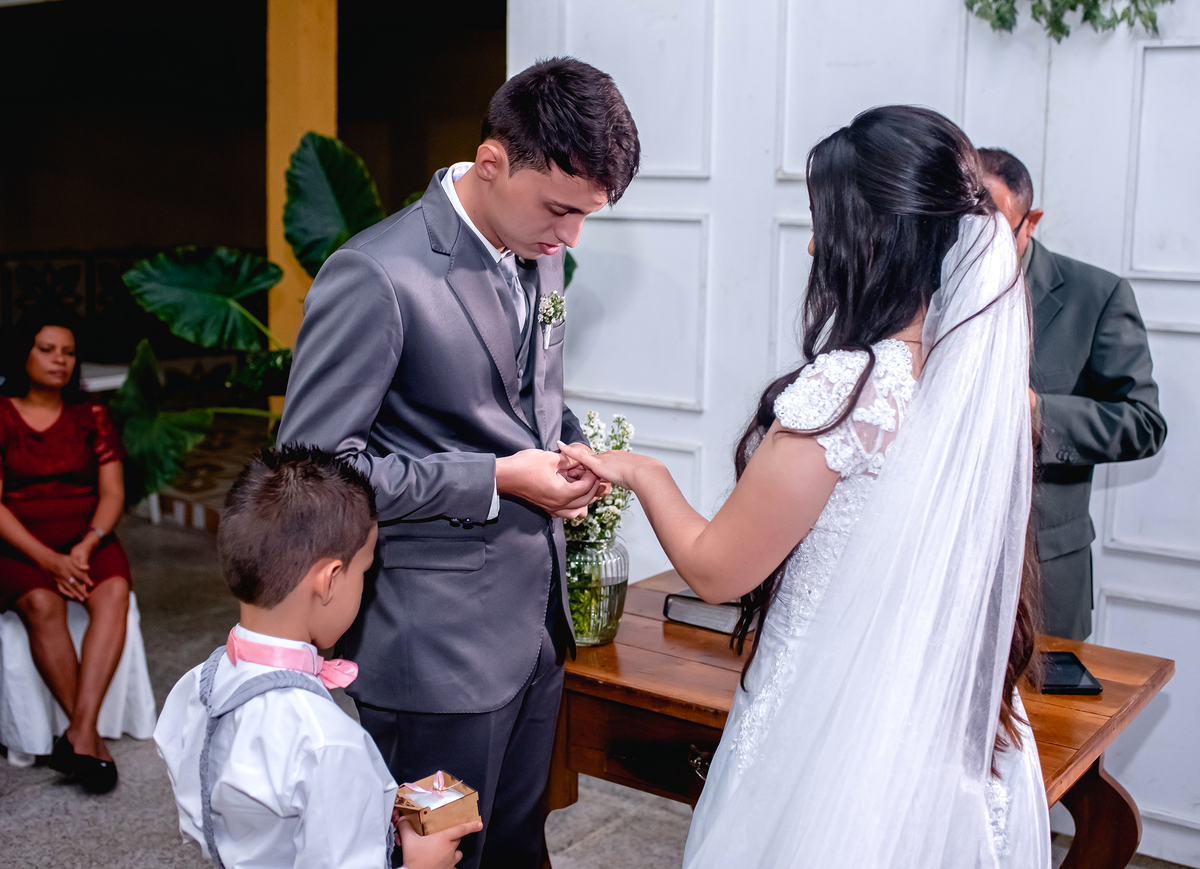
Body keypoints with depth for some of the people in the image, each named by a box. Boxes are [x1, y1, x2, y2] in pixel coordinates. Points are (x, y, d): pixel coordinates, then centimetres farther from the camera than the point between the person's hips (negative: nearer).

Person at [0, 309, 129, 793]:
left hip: (87, 539, 2)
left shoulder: (90, 417, 12)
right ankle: (90, 740, -28)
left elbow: (112, 493, 6)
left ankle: (79, 734, -36)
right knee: (42, 604, -32)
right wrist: (47, 559, -16)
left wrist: (86, 546, -13)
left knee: (113, 593, -30)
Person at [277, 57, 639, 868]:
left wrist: (571, 447, -2)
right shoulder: (376, 276, -21)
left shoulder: (540, 254, 4)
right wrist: (497, 481, -19)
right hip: (438, 644, -7)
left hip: (537, 619, 7)